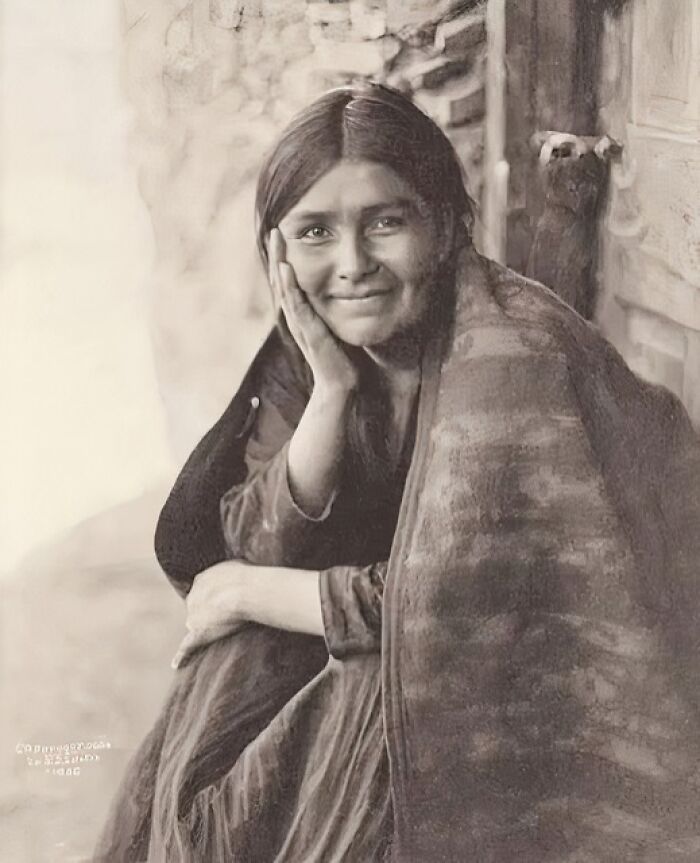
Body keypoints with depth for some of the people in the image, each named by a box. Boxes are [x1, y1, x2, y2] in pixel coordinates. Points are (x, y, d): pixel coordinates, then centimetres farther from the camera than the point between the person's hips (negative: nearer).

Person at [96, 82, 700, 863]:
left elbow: (481, 603, -27)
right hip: (357, 658, 5)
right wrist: (329, 387, -23)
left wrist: (253, 594, -16)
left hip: (492, 699, -5)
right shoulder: (305, 351, -5)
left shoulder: (513, 353, -25)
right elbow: (259, 551, -9)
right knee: (206, 771, -16)